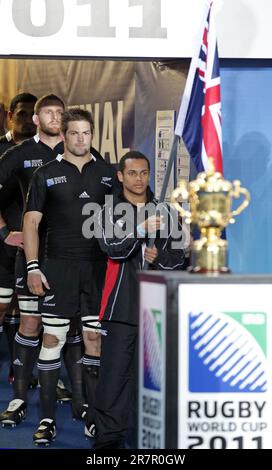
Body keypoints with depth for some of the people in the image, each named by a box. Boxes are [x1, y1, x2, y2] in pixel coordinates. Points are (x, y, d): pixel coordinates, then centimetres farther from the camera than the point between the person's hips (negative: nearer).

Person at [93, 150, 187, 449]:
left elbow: (179, 258, 15)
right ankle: (109, 436, -3)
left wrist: (159, 259, -5)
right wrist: (141, 230, -25)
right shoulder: (109, 212, 6)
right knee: (115, 371, -7)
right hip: (122, 305, -3)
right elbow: (112, 248, -12)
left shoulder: (164, 212, 15)